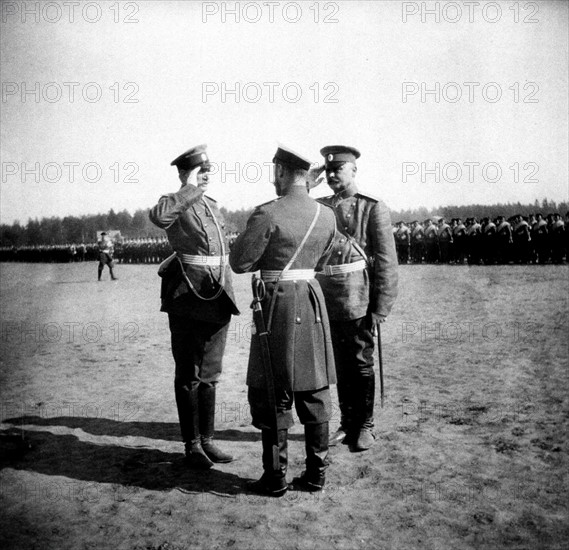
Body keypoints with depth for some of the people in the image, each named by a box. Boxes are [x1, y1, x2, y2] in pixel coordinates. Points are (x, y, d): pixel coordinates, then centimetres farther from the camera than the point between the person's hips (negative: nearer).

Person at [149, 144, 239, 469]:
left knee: (210, 374, 13)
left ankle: (207, 439, 24)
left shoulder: (214, 206, 16)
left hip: (218, 297, 7)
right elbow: (159, 217, -32)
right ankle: (192, 445, 14)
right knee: (189, 376, 3)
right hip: (188, 299, -7)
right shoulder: (173, 203, -5)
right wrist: (192, 189, -21)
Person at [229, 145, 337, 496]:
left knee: (273, 395, 5)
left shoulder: (268, 214, -15)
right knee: (314, 391, 13)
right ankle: (317, 472, 21)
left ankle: (275, 478, 13)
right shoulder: (327, 216, 3)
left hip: (279, 303, -5)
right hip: (314, 302, 6)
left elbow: (239, 263, -10)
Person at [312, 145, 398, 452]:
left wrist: (380, 308, -12)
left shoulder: (373, 207, -4)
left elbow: (386, 261, -8)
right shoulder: (318, 206, 11)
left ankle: (364, 426, 23)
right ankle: (347, 424, 30)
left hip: (358, 302, -4)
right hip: (327, 301, 5)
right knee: (340, 367, 15)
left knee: (361, 365, 7)